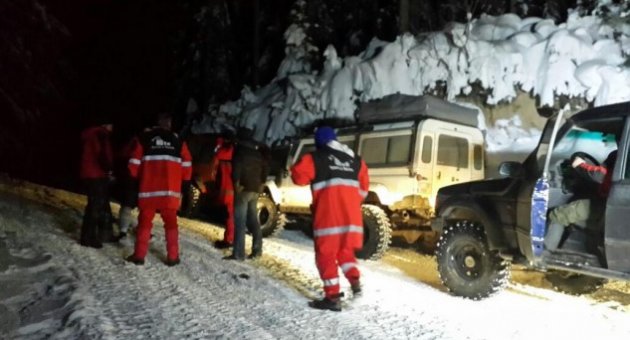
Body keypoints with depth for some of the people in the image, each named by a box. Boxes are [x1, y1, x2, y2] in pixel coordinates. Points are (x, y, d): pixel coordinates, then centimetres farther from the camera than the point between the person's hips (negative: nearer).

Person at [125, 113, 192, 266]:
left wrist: (136, 177, 20)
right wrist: (183, 181, 20)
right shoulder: (177, 140, 7)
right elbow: (186, 164, 6)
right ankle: (172, 256, 6)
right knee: (170, 222, 7)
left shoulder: (144, 139, 4)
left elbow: (135, 162, 2)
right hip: (170, 189, 0)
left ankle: (139, 255, 10)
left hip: (148, 188, 0)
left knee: (144, 221, 9)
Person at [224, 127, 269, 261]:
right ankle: (257, 250, 15)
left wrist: (237, 183, -15)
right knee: (253, 219, 15)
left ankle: (238, 253, -12)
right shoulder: (257, 152, 18)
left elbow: (237, 165, -19)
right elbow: (266, 166, 24)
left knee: (240, 221, -9)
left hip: (244, 188, -7)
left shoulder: (240, 149, -4)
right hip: (255, 189, 7)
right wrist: (261, 182, 24)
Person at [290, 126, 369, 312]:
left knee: (326, 254, 2)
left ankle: (332, 297, -1)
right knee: (345, 249, 23)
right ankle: (355, 279, 5)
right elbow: (363, 186, 21)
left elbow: (299, 176, -1)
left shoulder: (315, 158, 2)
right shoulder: (355, 159, 17)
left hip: (329, 214, -5)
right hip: (351, 213, 5)